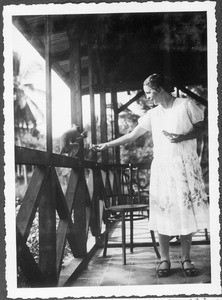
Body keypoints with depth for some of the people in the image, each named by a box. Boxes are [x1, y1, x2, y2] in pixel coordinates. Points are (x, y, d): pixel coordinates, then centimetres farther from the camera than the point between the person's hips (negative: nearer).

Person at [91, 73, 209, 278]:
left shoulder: (186, 105, 0)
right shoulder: (152, 115, 11)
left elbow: (201, 127, 1)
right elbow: (132, 136, 12)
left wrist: (182, 137, -16)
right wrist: (107, 145, 8)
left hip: (186, 165, -3)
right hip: (162, 168, 3)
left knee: (186, 211, -3)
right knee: (163, 213, 0)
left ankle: (186, 258, 8)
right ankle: (164, 259, 8)